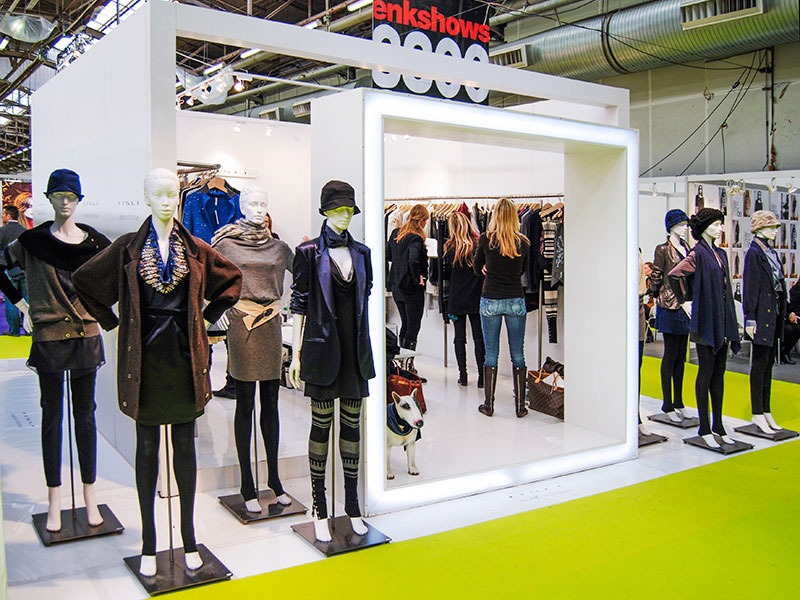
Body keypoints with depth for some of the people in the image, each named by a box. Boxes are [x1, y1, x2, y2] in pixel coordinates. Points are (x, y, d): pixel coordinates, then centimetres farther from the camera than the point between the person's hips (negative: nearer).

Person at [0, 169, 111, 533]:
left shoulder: (94, 241, 0)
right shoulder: (32, 241, -1)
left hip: (85, 336, 1)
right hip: (48, 337, -1)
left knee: (85, 414, 8)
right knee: (52, 416, 7)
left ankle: (90, 496, 18)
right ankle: (54, 502, 17)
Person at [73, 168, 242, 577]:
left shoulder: (196, 249, 4)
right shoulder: (127, 248, 1)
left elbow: (232, 278, 16)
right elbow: (84, 281, 10)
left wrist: (206, 317, 8)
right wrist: (112, 322, 4)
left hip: (184, 355, 1)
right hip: (145, 356, -1)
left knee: (185, 445, 7)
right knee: (147, 447, 6)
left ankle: (188, 538, 17)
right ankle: (149, 543, 16)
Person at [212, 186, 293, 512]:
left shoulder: (277, 246, 10)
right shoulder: (225, 242, 1)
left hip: (270, 323, 4)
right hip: (241, 323, -3)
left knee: (270, 403, 8)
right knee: (245, 404, 2)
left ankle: (274, 477, 19)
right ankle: (247, 485, 10)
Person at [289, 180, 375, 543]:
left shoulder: (361, 253, 9)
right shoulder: (309, 252, -3)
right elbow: (298, 304, -4)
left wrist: (366, 349, 12)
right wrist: (296, 354, -7)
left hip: (355, 349, 4)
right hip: (322, 349, -4)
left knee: (352, 424, 9)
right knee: (321, 425, 2)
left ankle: (353, 506, 20)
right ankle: (319, 510, 13)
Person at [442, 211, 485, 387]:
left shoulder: (451, 247, -6)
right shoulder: (479, 244, -6)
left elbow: (446, 272, 1)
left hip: (457, 298, -1)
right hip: (477, 298, 1)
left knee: (459, 337, 8)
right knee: (479, 337, 6)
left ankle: (463, 376, 9)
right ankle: (482, 376, 7)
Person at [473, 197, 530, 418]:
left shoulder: (485, 239, -6)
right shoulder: (523, 242, -1)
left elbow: (477, 269, 7)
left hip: (490, 301, -1)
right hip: (516, 301, 1)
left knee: (491, 354, 7)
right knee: (518, 354, 8)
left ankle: (488, 405, 13)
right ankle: (520, 406, 13)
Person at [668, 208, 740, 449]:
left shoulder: (720, 254, 14)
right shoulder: (697, 253, -10)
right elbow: (674, 275, -20)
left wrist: (731, 324, 15)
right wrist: (685, 302, -14)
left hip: (722, 322, 8)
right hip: (705, 321, -8)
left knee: (719, 374, 10)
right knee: (706, 372, -2)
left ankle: (718, 426, 17)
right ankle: (704, 429, 5)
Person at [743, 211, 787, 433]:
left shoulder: (772, 253, 14)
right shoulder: (754, 253, -10)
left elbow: (779, 284, 16)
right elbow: (750, 288, -14)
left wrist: (783, 312, 11)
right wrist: (750, 319, -17)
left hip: (775, 314, 8)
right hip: (762, 315, -8)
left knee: (769, 363, 11)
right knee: (760, 363, -3)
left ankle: (766, 411, 19)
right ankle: (758, 414, 4)